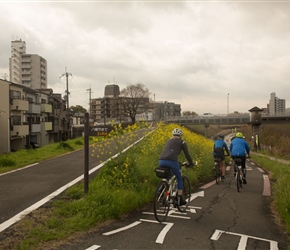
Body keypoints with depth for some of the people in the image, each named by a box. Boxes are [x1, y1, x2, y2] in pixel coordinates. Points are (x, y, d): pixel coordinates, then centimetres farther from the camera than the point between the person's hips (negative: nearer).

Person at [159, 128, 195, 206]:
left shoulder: (168, 141, 31)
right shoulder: (182, 142, 17)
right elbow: (187, 154, 18)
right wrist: (191, 163, 36)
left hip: (161, 161, 5)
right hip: (172, 161, -4)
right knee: (179, 179, 18)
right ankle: (180, 199, 16)